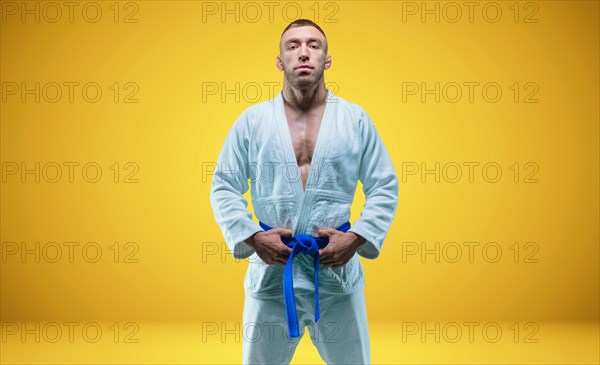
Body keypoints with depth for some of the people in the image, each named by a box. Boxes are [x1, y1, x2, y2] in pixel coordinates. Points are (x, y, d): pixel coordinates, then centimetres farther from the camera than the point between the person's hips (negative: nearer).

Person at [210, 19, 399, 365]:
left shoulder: (356, 120, 0)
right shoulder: (252, 120, 0)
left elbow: (385, 187, 2)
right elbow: (224, 187, 2)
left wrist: (357, 238, -10)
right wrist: (252, 237, -10)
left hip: (338, 270, 0)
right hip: (271, 270, 0)